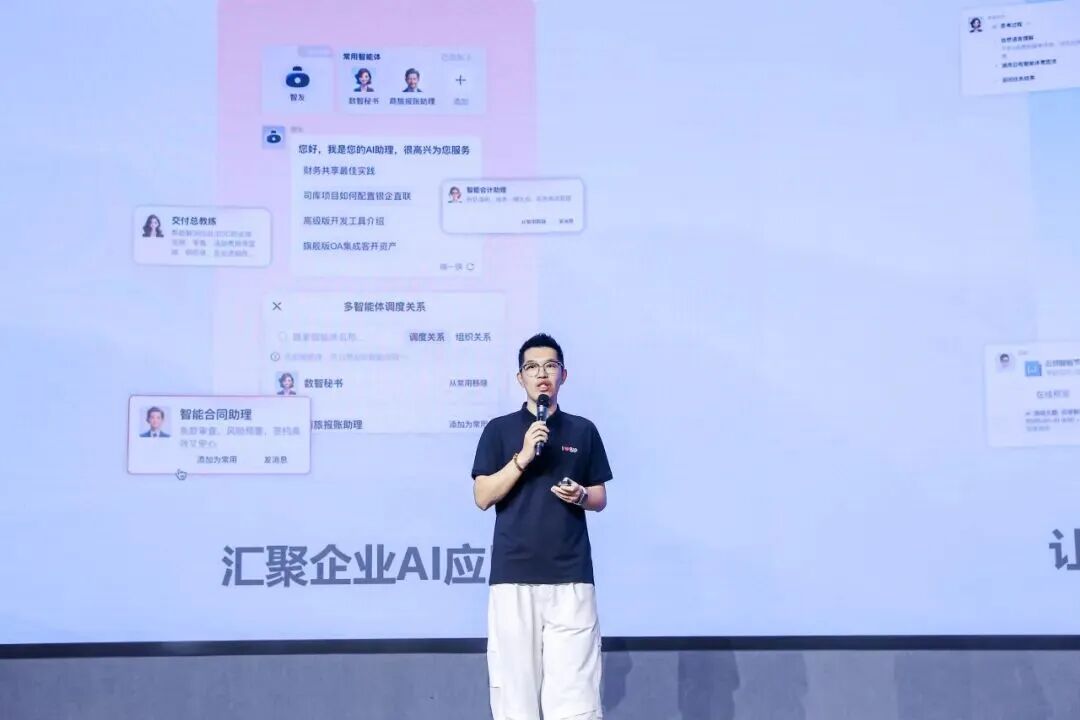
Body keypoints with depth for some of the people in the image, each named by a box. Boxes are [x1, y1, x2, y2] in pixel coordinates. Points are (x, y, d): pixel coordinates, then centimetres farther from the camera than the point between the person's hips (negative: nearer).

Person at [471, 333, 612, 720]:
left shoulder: (583, 431, 11)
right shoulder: (499, 430, 7)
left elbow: (600, 498, 15)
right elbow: (483, 497, -1)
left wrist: (580, 495, -8)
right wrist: (523, 457, -12)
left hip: (571, 575, 1)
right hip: (513, 574, 0)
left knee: (574, 687, -5)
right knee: (514, 678, 0)